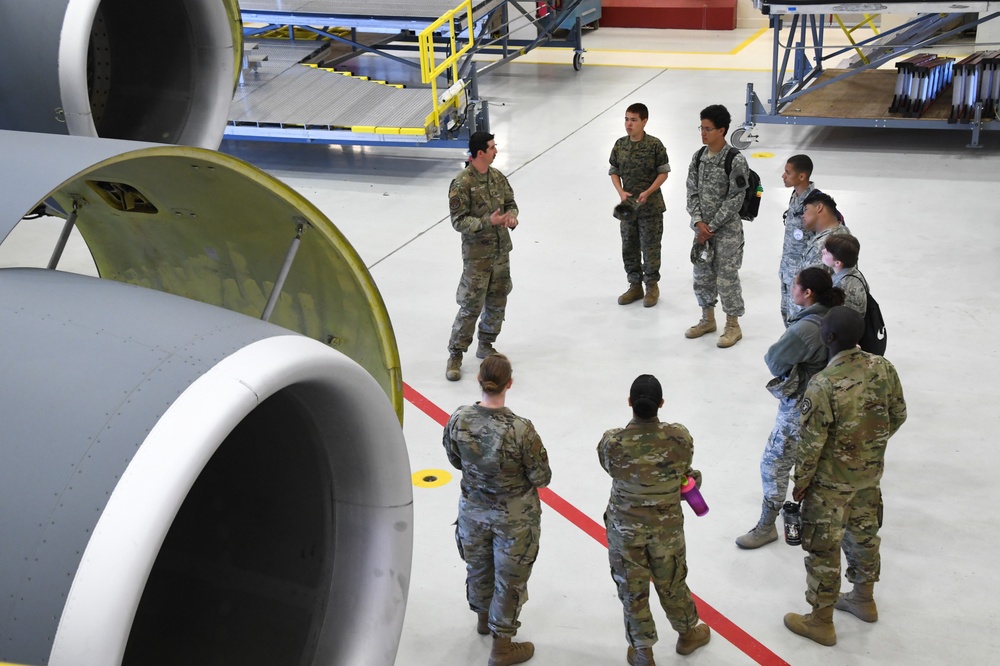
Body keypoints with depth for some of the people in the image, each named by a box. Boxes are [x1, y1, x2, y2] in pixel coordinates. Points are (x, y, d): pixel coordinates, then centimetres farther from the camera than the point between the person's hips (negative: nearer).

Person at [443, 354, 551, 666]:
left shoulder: (458, 420, -19)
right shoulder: (520, 430, -31)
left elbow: (456, 461, -1)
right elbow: (541, 478, -19)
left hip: (473, 508, 4)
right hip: (513, 516, -4)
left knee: (479, 564, 29)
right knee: (510, 576, 17)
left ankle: (484, 617, 56)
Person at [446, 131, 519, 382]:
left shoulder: (497, 177, 4)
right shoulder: (462, 184, -17)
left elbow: (510, 203, 14)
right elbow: (458, 221, -17)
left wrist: (512, 217, -9)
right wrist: (487, 222, -27)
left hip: (501, 250, 7)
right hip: (477, 255, -7)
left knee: (497, 303, 15)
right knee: (471, 307, -4)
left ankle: (486, 346, 33)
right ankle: (455, 356, 8)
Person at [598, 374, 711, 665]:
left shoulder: (611, 442, -24)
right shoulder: (679, 437, -22)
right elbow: (684, 469, -4)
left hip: (624, 528, -1)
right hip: (667, 527, 1)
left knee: (632, 590, 19)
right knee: (672, 584, 25)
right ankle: (688, 634, 50)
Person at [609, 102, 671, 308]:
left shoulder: (654, 145, -12)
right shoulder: (620, 145, 1)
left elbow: (663, 172, -7)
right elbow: (614, 172, 8)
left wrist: (648, 192, -19)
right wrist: (621, 192, -9)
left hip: (650, 206, -4)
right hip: (627, 205, 4)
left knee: (650, 247, 3)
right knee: (629, 247, 11)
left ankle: (652, 286, 19)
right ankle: (635, 285, 25)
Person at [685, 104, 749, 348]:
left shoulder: (735, 161, -16)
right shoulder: (698, 157, 3)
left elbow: (735, 199, -16)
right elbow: (692, 192, 5)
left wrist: (712, 226, -15)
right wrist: (699, 222, -9)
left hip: (727, 229, -6)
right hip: (702, 227, 6)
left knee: (727, 277, 0)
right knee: (702, 274, 15)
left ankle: (733, 327, 15)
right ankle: (708, 319, 33)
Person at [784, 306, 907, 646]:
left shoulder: (822, 385, -30)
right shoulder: (883, 368, -11)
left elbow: (811, 442, -22)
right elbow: (898, 414, 3)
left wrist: (800, 482, -7)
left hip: (831, 480, -6)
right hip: (870, 472, 6)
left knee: (823, 547, 10)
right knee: (864, 532, 26)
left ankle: (821, 622, 24)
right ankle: (864, 599, 46)